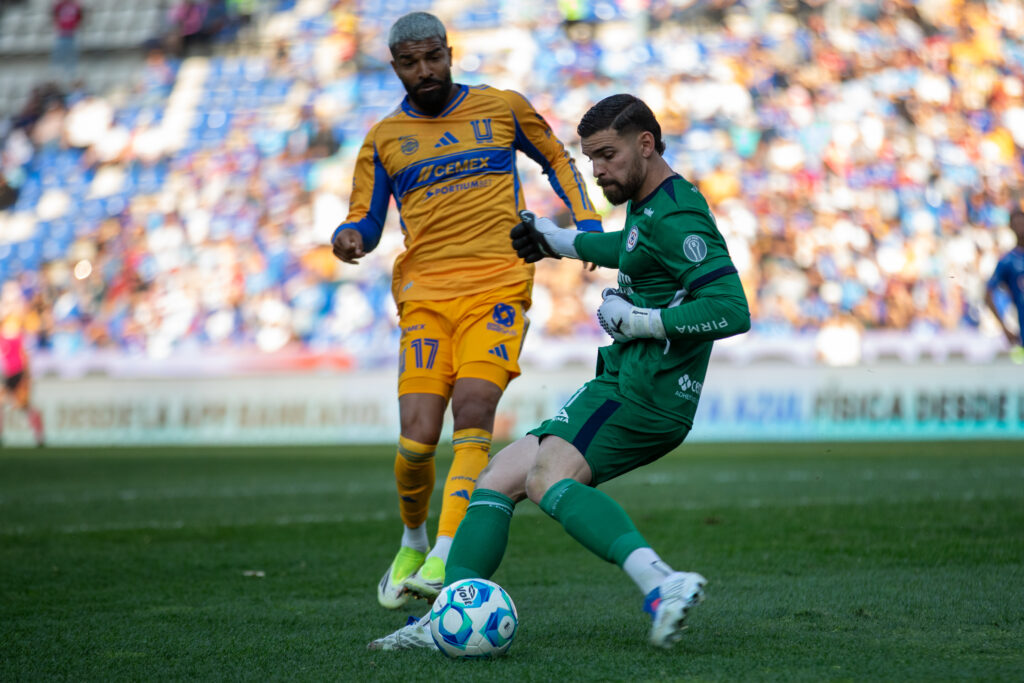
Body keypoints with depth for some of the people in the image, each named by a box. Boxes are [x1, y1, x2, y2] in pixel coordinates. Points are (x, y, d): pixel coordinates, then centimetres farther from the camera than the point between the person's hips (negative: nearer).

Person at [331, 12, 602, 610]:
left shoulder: (502, 108, 11)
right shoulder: (384, 140, 13)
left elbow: (557, 160, 26)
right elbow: (366, 220, 15)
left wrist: (588, 222, 12)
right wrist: (350, 239, -9)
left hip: (498, 286, -1)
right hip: (425, 296, 1)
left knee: (474, 407, -24)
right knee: (417, 439, -12)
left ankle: (445, 558, -27)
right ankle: (412, 543, 17)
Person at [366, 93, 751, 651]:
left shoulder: (676, 218, -14)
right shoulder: (646, 205, 17)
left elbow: (731, 311, -23)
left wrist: (638, 321, -17)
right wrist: (563, 243, 47)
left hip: (643, 392, -11)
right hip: (625, 384, 11)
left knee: (548, 479, -32)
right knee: (497, 479, 7)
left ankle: (660, 583, -46)